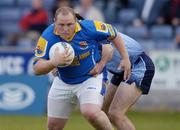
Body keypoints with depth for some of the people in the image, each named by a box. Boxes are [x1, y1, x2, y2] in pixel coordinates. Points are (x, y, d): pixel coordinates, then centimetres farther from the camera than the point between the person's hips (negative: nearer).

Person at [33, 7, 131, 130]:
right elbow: (37, 69, -22)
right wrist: (53, 62, -42)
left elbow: (113, 34, -4)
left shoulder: (89, 28, -23)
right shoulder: (47, 37, -21)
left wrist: (125, 58, -4)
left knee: (91, 113, -31)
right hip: (63, 82, 3)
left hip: (91, 78, -3)